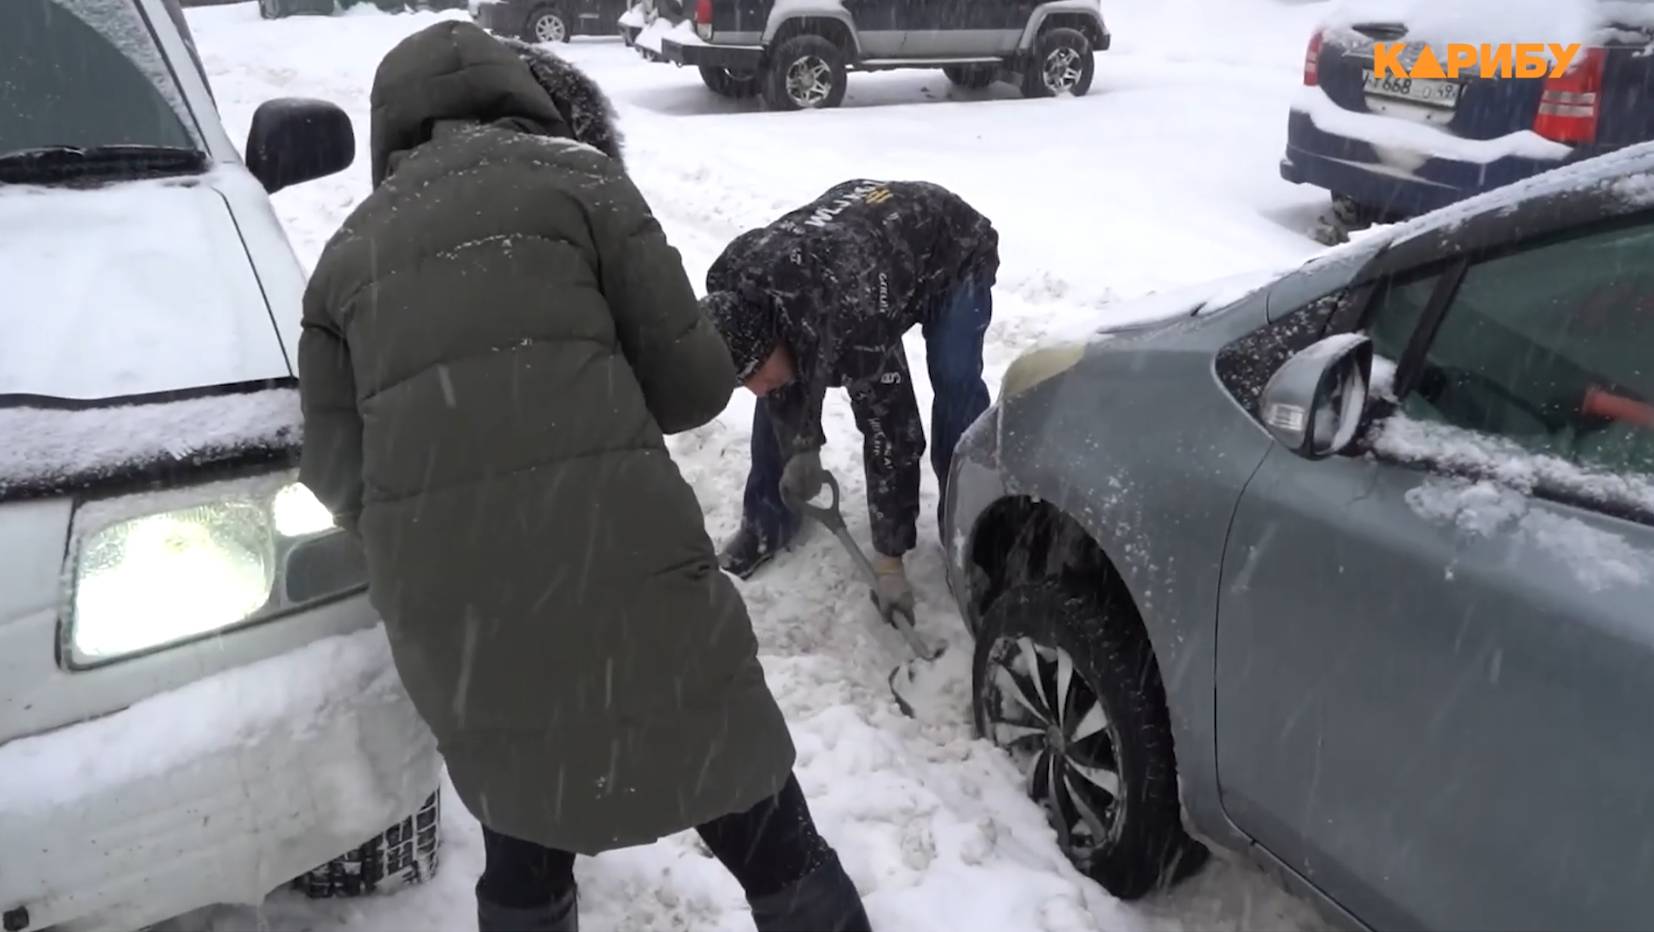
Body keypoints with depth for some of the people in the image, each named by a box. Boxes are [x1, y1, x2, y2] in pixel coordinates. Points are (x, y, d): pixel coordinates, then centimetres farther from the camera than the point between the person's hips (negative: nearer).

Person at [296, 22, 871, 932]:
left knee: (522, 857, 27)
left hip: (447, 617, 5)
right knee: (771, 846, 13)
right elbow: (693, 381, 3)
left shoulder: (347, 250, 18)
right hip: (621, 573, -4)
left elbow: (335, 471, 11)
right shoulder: (571, 173, 7)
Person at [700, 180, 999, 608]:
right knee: (782, 390, -3)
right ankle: (767, 521, 13)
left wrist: (889, 560, -29)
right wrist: (800, 446, -7)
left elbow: (890, 432, -37)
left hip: (956, 248, -5)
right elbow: (781, 358, -6)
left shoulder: (849, 315, -45)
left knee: (954, 381, -27)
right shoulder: (732, 285, -26)